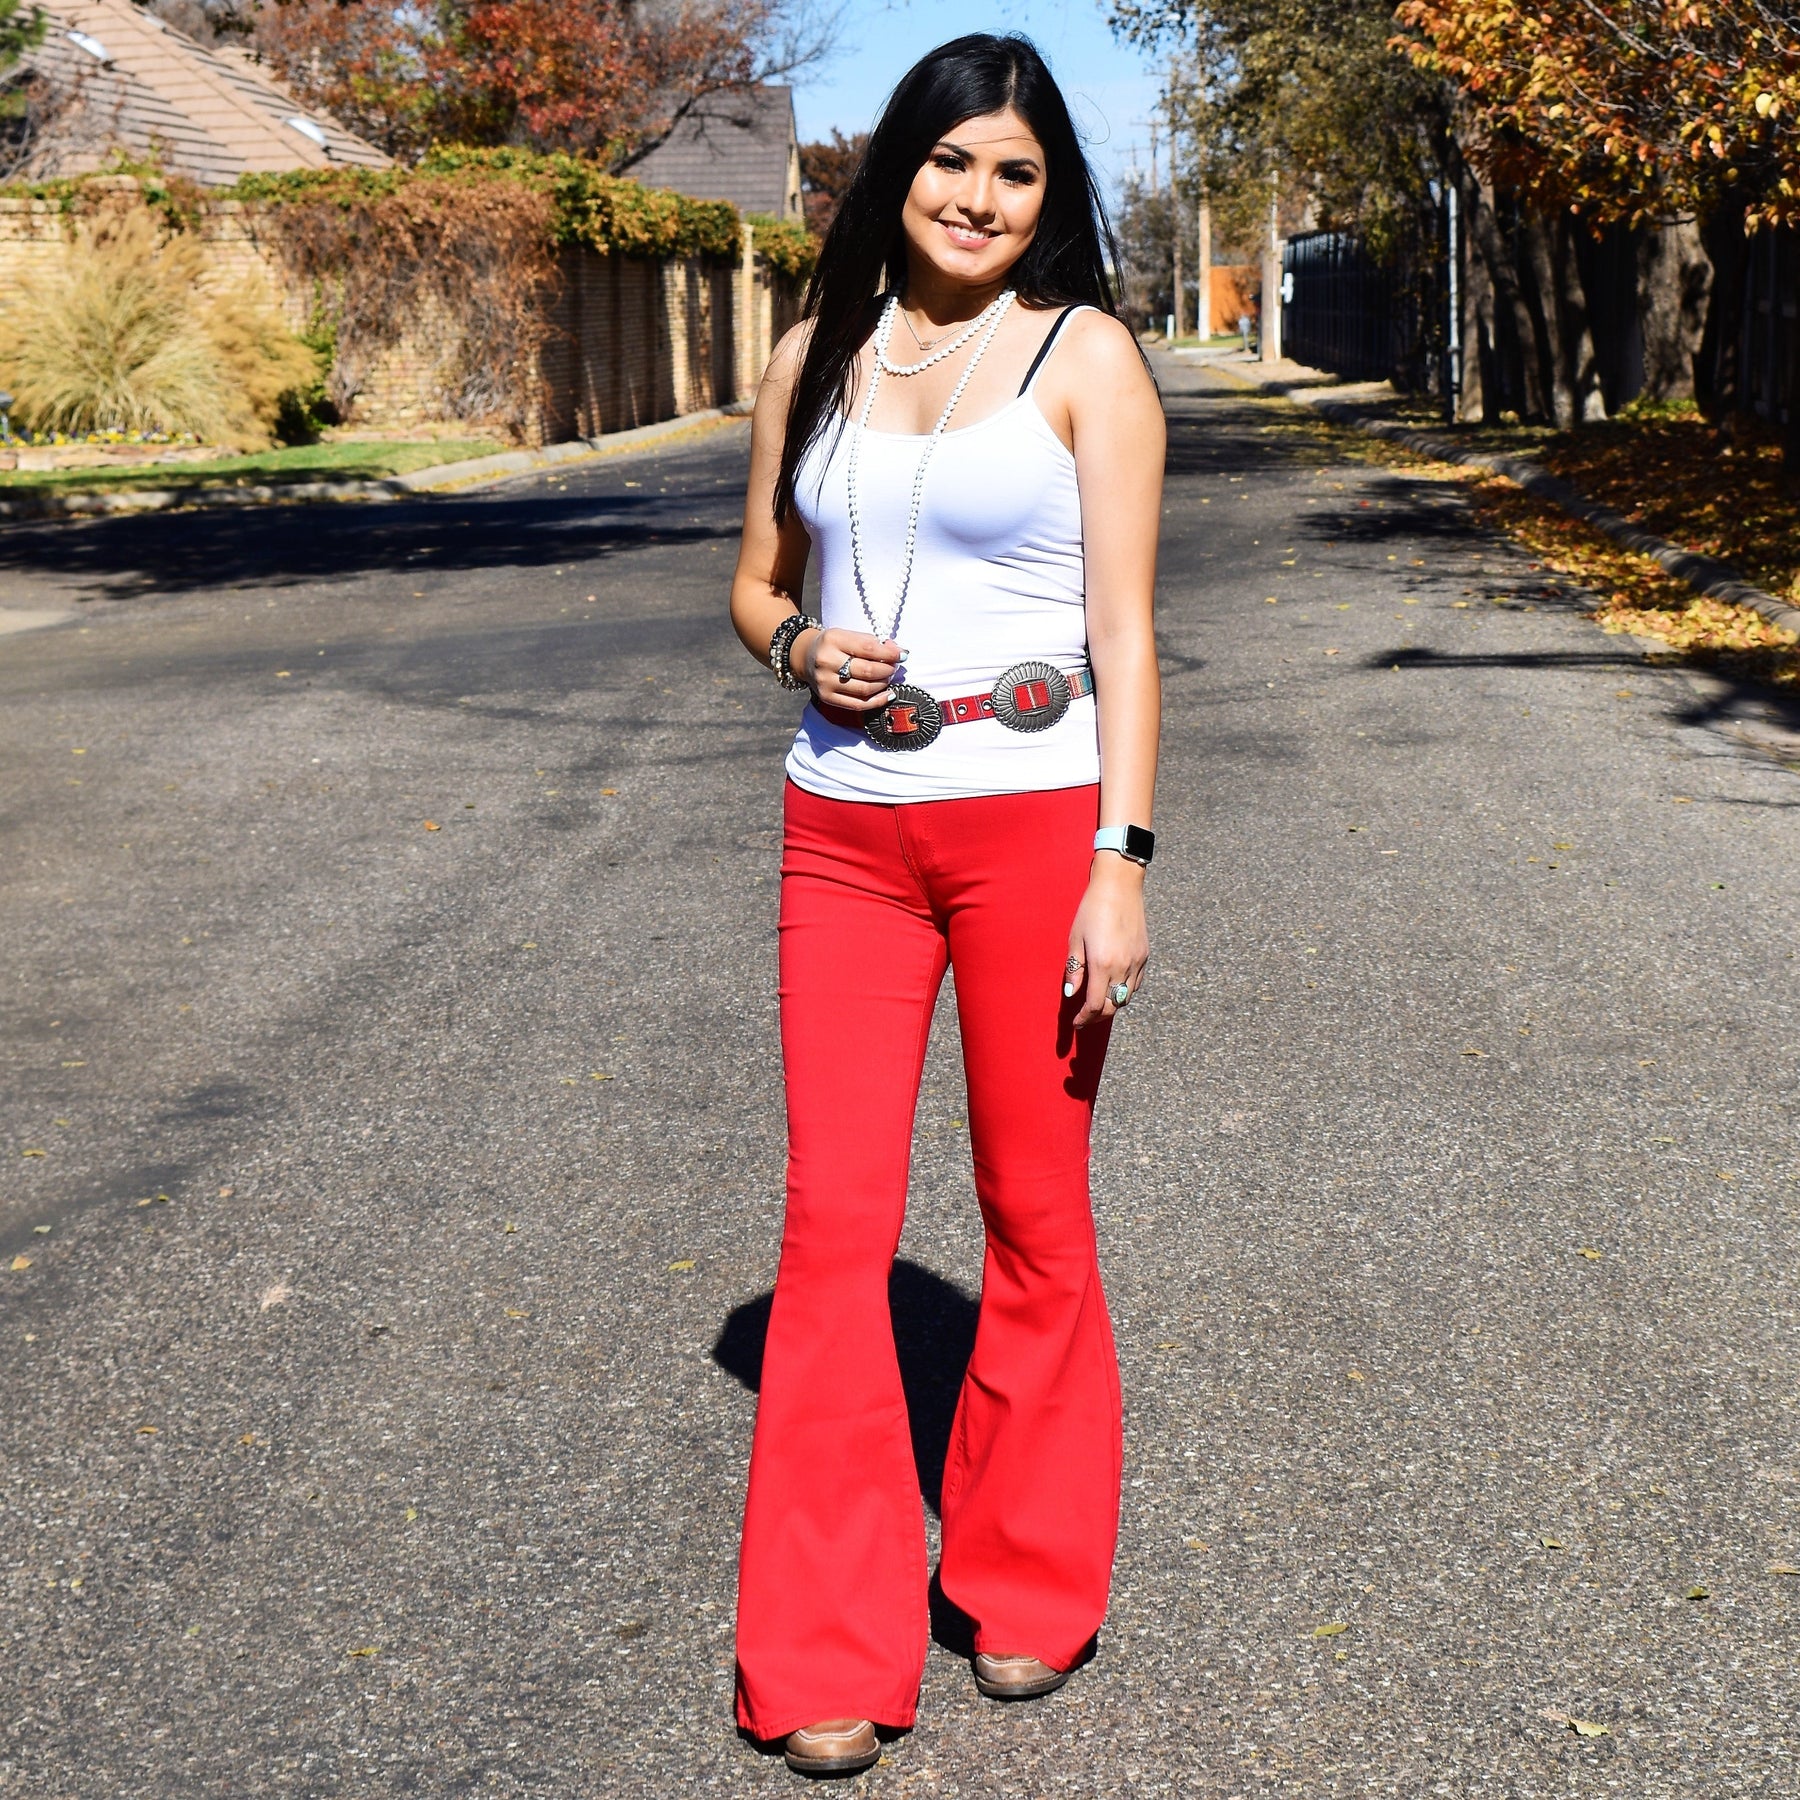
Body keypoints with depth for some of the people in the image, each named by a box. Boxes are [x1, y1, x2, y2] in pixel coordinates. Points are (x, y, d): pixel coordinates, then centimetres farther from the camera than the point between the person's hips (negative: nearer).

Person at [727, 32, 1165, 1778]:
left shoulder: (1084, 354, 0)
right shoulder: (814, 356, 10)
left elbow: (1123, 628, -5)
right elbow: (755, 577, 19)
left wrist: (1121, 861, -12)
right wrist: (799, 647, -5)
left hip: (1032, 820, -3)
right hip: (844, 830, 3)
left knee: (1035, 1213, 8)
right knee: (833, 1221, 0)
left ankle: (1025, 1581, 28)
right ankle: (829, 1654, 10)